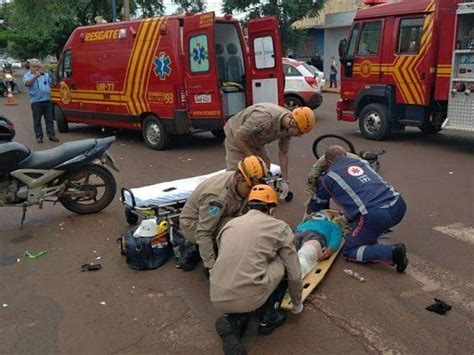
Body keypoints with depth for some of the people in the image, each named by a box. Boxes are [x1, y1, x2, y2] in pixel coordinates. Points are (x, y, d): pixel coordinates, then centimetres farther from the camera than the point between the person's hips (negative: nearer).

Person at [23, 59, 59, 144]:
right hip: (36, 101, -3)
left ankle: (51, 135, 9)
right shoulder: (27, 75, 5)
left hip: (47, 100, 3)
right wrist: (35, 77, -29)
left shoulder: (45, 74, 16)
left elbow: (52, 82, 15)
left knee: (49, 119, 4)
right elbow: (27, 83, -16)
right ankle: (39, 137, 7)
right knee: (37, 120, 1)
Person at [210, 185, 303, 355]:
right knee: (283, 263, 18)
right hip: (248, 297, -4)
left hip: (217, 299, 4)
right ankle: (268, 319, 23)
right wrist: (297, 303, 32)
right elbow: (294, 274, 12)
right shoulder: (280, 227, 6)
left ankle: (233, 322, 8)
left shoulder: (230, 224, 18)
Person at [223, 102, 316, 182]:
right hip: (237, 140, -7)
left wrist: (285, 180, -2)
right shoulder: (264, 118, -41)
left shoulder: (288, 126, -17)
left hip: (255, 141, 7)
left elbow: (283, 152, -4)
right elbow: (239, 137, -30)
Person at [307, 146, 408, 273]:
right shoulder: (361, 162, 25)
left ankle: (392, 253, -7)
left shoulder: (329, 176, 11)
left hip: (375, 215, -6)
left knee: (349, 251, 12)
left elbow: (316, 205, 25)